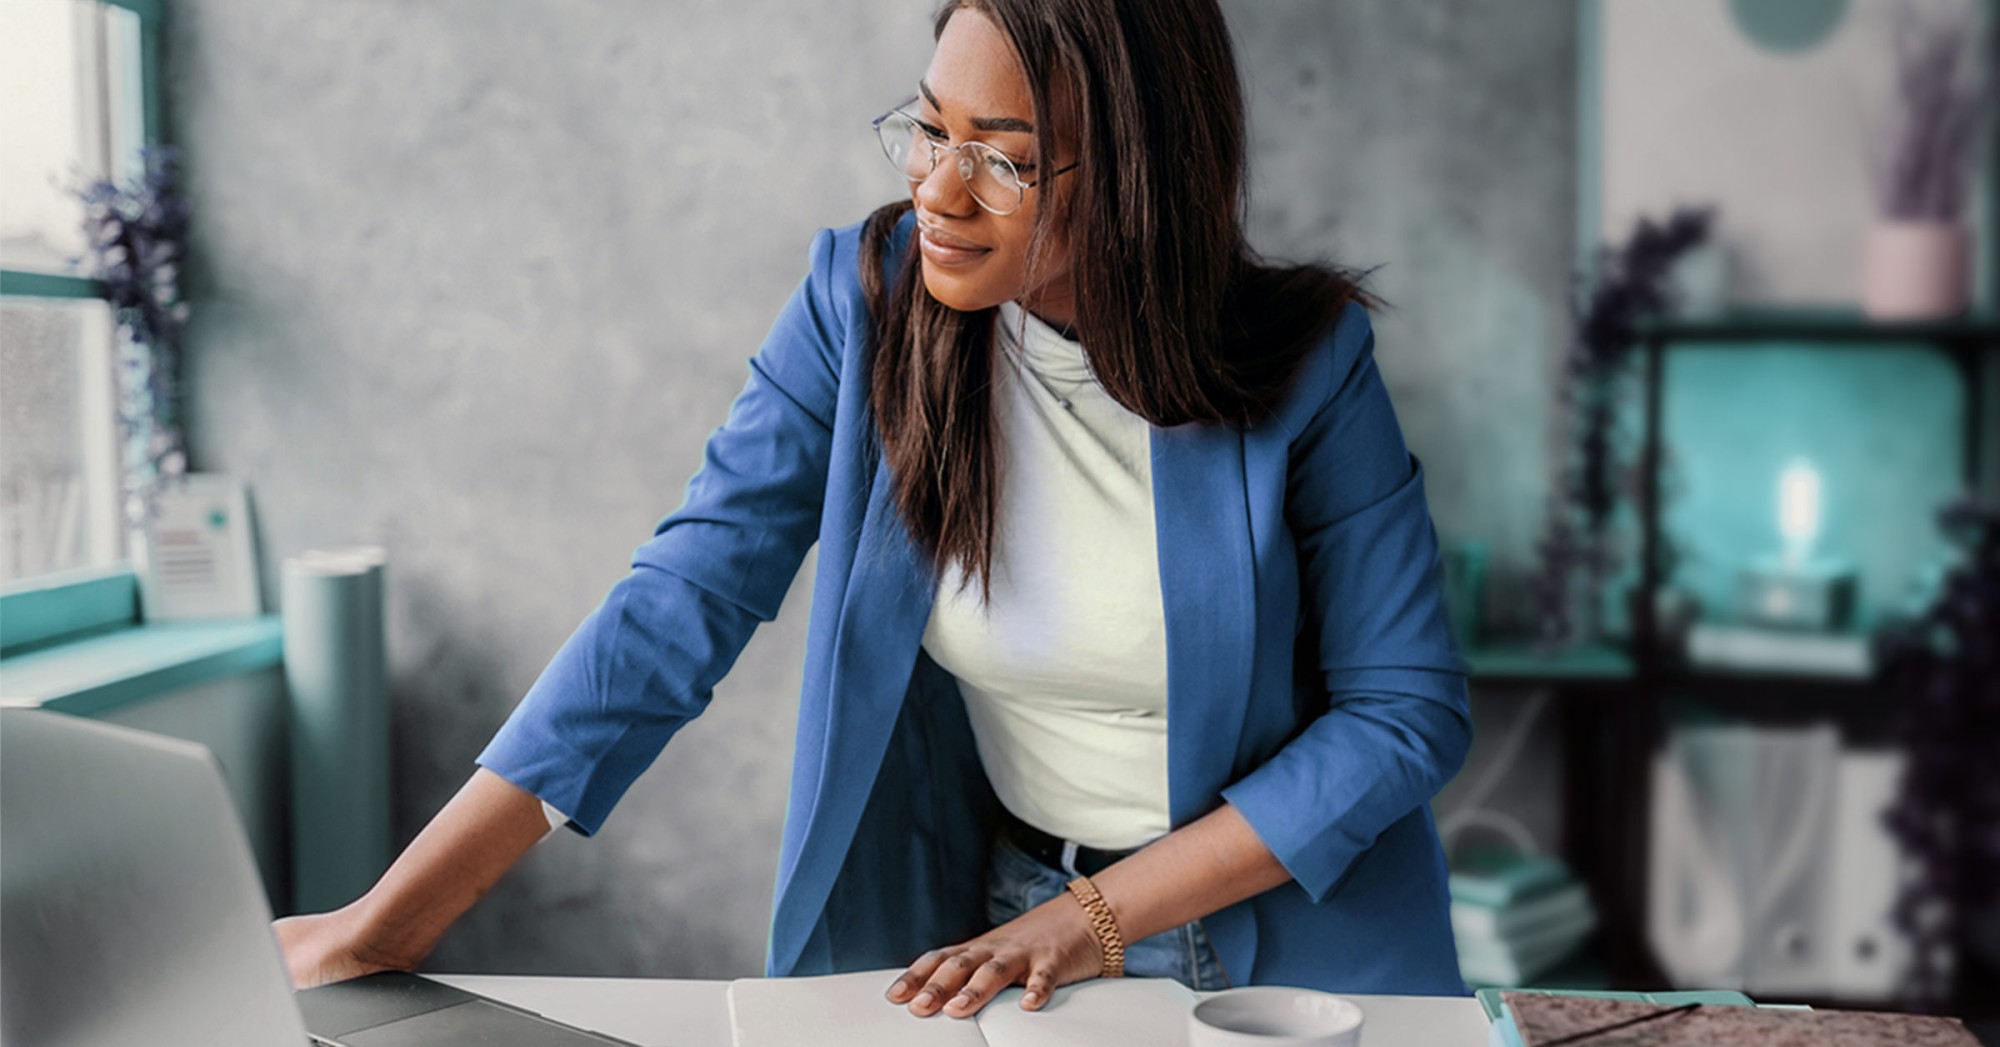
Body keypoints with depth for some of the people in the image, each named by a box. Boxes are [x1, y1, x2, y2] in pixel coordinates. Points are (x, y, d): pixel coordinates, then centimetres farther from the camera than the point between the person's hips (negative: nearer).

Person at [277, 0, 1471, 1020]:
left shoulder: (1304, 363, -13)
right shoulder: (866, 301, -9)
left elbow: (1410, 710, -9)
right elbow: (677, 609, -13)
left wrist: (1099, 917, -14)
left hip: (1286, 938, 1)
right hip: (986, 925, 0)